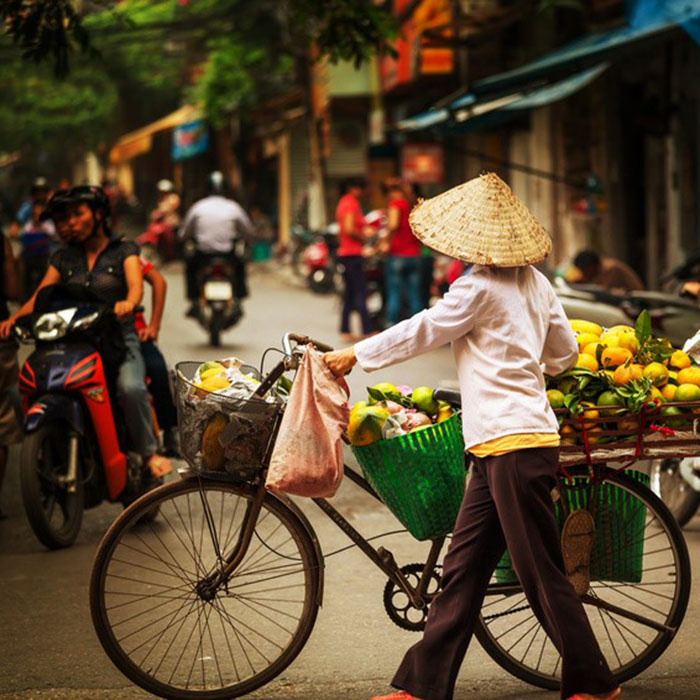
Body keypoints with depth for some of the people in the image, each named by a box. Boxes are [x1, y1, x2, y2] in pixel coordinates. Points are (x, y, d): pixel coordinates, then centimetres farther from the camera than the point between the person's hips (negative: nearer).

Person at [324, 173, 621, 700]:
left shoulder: (481, 287, -12)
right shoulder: (534, 281, 13)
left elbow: (421, 332, -5)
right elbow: (566, 352, 21)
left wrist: (354, 356, 6)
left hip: (513, 445, -9)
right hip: (503, 445, 9)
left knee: (542, 575, -2)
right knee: (461, 571, 9)